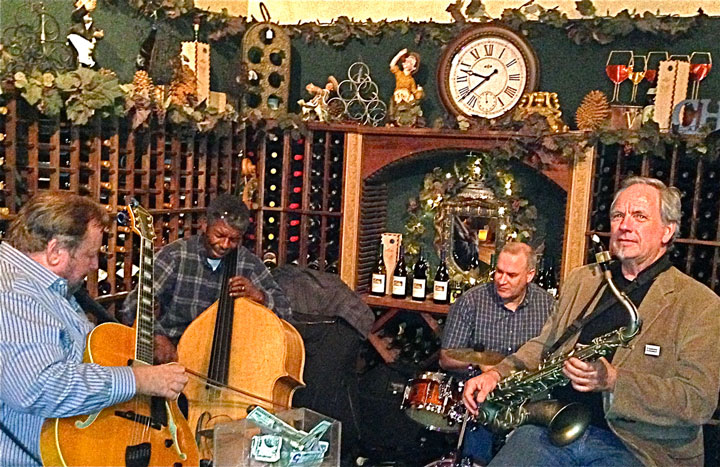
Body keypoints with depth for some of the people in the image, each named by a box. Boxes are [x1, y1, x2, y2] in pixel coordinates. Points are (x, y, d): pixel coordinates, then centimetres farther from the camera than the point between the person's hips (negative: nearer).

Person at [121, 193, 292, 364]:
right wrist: (157, 337, -35)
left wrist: (258, 296, -17)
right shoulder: (176, 255, -8)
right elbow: (134, 305, -16)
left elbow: (284, 311, 4)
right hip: (172, 352, -3)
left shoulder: (249, 264, -1)